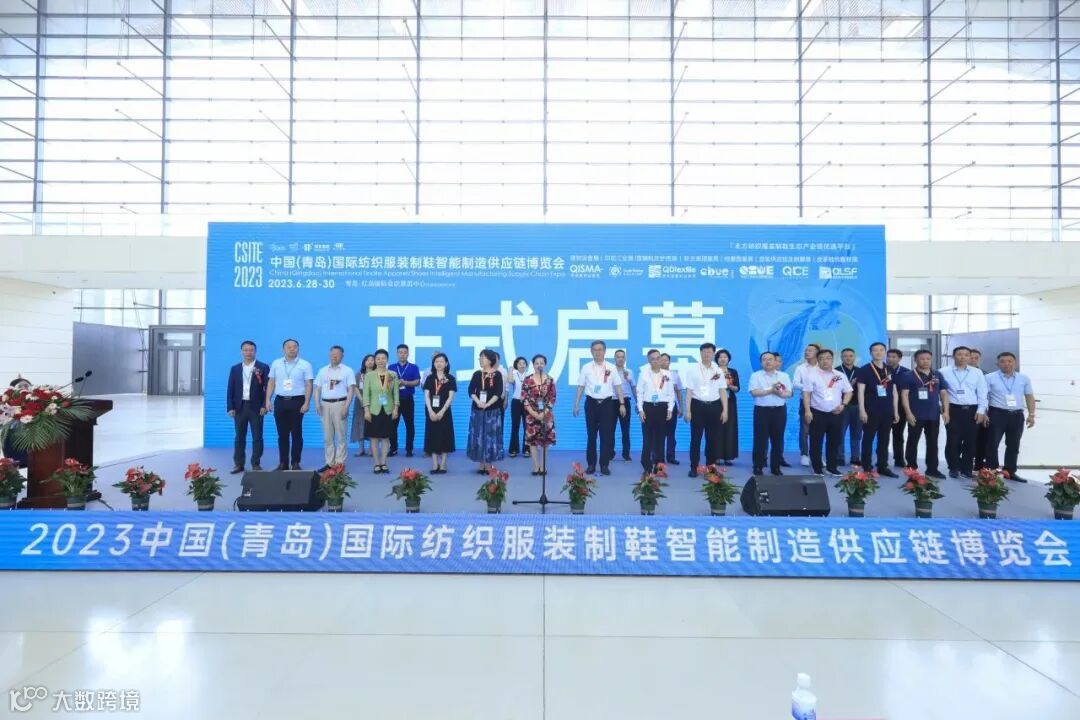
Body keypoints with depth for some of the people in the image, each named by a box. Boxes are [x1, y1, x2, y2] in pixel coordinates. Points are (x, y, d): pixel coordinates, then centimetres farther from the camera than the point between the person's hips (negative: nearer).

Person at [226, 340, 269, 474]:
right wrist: (230, 407, 0)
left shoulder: (263, 367, 0)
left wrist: (264, 405, -11)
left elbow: (267, 387, -4)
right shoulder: (235, 368, 10)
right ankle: (238, 464, 14)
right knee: (239, 437, 7)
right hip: (240, 406, 3)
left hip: (256, 407, -3)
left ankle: (256, 464, 9)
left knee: (257, 437, 2)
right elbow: (230, 389, 8)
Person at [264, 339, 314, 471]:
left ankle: (296, 463, 9)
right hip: (280, 401, 3)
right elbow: (271, 383, 11)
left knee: (296, 434, 2)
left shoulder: (305, 365, -1)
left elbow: (309, 385, -5)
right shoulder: (276, 364, 9)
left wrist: (306, 403, -12)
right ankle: (283, 463, 13)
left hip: (297, 401, -3)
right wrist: (268, 400, 3)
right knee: (282, 434, 6)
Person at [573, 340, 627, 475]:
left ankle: (604, 465, 9)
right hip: (591, 403, 1)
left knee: (606, 435, 0)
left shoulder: (611, 368, 2)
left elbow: (618, 387, 4)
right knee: (591, 435, 6)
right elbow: (580, 387, 5)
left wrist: (621, 404, -2)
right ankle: (591, 464, 17)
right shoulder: (586, 368, 2)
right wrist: (576, 405, 3)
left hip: (607, 403, 0)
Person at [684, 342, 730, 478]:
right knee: (696, 438, 0)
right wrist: (688, 410, -6)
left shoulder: (718, 371, 6)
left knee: (713, 439, 8)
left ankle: (711, 467, 20)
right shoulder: (693, 370, -1)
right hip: (697, 406, -2)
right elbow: (689, 391, -2)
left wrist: (725, 410, 1)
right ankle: (694, 467, 9)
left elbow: (723, 391, 7)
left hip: (714, 406, 3)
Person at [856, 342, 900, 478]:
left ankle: (883, 467, 18)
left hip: (887, 412, 5)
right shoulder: (864, 370, -4)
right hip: (871, 411, -5)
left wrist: (896, 411, 10)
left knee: (884, 440, 10)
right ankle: (867, 467, 6)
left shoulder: (890, 371, 11)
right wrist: (862, 410, -14)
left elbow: (894, 392, 14)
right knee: (868, 439, 1)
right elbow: (861, 391, -7)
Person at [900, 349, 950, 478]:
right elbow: (904, 395, -7)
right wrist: (908, 412, -15)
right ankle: (911, 469, 10)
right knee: (913, 442, 3)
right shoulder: (908, 376, -3)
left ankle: (932, 469, 18)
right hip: (916, 415, -4)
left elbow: (944, 393, 12)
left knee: (933, 443, 10)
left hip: (934, 415, 4)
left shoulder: (938, 375, 11)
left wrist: (945, 411, 3)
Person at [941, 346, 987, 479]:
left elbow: (982, 393, 7)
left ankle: (967, 469, 15)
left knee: (970, 441, 5)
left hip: (972, 410, 2)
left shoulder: (977, 372, 8)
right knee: (953, 440, -1)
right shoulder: (944, 372, 1)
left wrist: (981, 410, 0)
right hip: (953, 410, -2)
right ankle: (954, 468, 9)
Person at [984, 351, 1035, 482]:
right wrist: (983, 414, -11)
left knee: (1014, 445, 10)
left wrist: (1031, 414, 5)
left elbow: (1030, 397, 12)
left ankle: (1010, 472, 19)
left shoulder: (1024, 378, 10)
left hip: (1017, 415, 4)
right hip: (997, 414, -4)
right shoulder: (990, 378, -2)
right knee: (993, 444, -2)